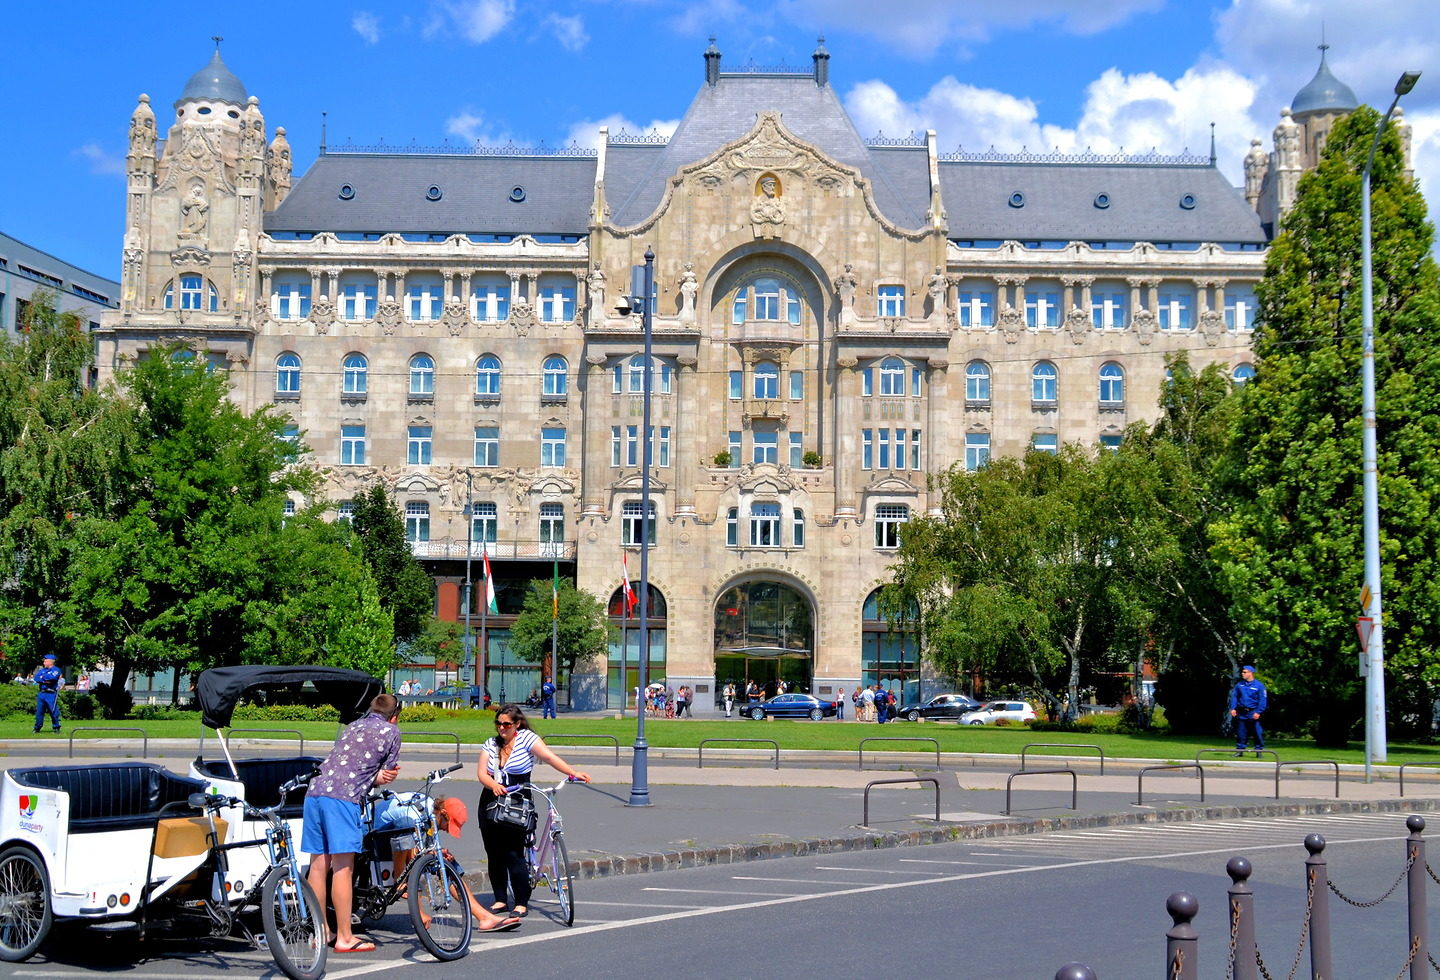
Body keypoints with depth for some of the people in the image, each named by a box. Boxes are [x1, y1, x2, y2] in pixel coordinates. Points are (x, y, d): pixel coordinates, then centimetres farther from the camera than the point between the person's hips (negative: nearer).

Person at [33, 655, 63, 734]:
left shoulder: (56, 670, 1)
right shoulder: (42, 670, 19)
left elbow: (52, 677, -17)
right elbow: (36, 678, 4)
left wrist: (42, 677, -3)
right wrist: (45, 680, -12)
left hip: (51, 694, -6)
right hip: (41, 694, 6)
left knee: (54, 711, -7)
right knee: (39, 711, 6)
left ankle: (56, 728, 2)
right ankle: (37, 728, 14)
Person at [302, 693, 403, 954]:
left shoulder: (351, 727, 29)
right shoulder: (391, 731, 11)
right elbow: (388, 775, 11)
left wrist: (380, 776, 12)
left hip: (314, 792, 7)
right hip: (343, 797, -7)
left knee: (319, 865, 10)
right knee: (343, 867, -4)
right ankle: (344, 938, -2)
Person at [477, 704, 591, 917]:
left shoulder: (527, 738, -4)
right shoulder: (491, 744, 9)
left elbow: (549, 757, -16)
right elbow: (481, 772, 0)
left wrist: (573, 773, -29)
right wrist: (494, 786, -21)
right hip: (491, 803, 5)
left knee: (514, 854, -10)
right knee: (494, 854, 7)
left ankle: (521, 903, -2)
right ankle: (500, 899, 18)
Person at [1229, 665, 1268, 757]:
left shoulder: (1259, 686, -2)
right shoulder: (1239, 685, 9)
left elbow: (1262, 700, -4)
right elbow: (1234, 697, 13)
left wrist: (1258, 712, -12)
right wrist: (1233, 708, 0)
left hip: (1253, 713, -4)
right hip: (1241, 713, 4)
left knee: (1258, 732, -6)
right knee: (1241, 732, 7)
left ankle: (1259, 750, 4)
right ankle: (1240, 749, 17)